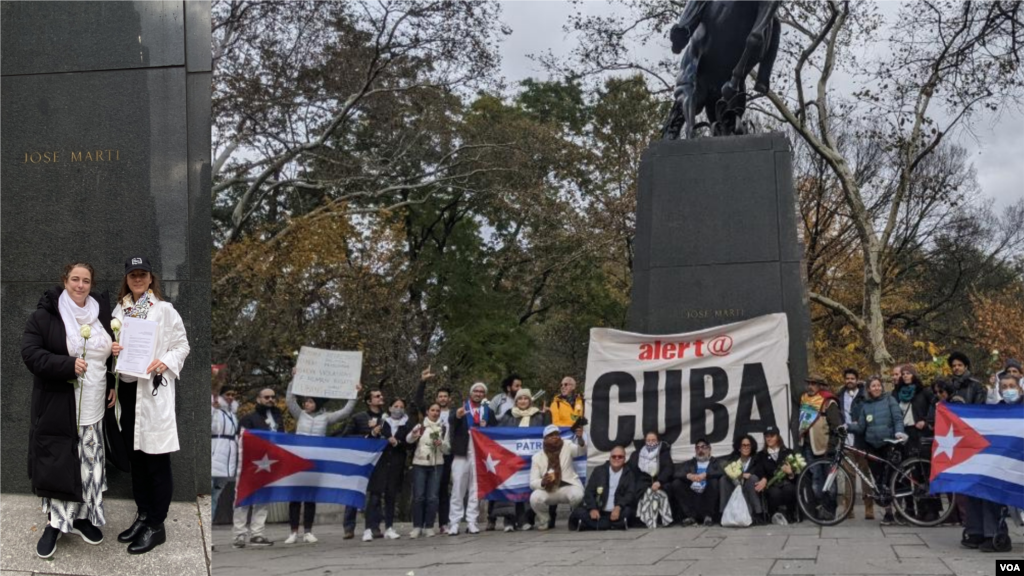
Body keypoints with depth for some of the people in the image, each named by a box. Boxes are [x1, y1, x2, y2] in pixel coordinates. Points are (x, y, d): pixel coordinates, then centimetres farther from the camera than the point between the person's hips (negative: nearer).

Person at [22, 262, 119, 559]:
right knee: (56, 463, -2)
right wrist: (68, 365, -23)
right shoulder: (44, 316, -7)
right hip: (58, 405, -4)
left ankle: (82, 517, 24)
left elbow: (113, 353, 20)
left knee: (89, 463, 10)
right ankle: (55, 522, 11)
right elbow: (30, 353, -14)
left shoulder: (101, 314, 8)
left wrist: (114, 386, 12)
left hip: (93, 405, 4)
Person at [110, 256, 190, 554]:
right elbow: (115, 343, 15)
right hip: (127, 387, 5)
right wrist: (112, 349, -7)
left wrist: (166, 363, -20)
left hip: (155, 389, -5)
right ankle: (142, 516, 28)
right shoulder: (119, 310, 9)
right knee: (135, 456, 14)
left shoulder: (164, 310, -5)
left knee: (157, 460, -1)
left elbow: (182, 345, -3)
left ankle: (156, 526, 6)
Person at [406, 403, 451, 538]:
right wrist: (413, 434, -37)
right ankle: (417, 526, 2)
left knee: (433, 497, -2)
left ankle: (429, 527, 6)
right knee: (418, 496, -4)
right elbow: (408, 440, -15)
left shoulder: (444, 428, 10)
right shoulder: (420, 426, 3)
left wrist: (441, 443, -11)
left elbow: (447, 449, 11)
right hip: (419, 464, -2)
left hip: (436, 465, 2)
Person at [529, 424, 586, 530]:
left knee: (577, 495, -35)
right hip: (548, 490, 1)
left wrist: (579, 438, -42)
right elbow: (533, 482, -5)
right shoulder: (537, 457, 1)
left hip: (568, 487, -1)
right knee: (534, 498, -30)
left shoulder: (567, 446, 1)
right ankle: (543, 522, 1)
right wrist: (543, 482, -29)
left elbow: (580, 450, -20)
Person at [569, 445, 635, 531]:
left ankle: (593, 525, -31)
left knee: (627, 511, -35)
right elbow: (589, 492, 3)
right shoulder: (599, 471, 10)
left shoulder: (629, 474, 7)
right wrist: (592, 508, -17)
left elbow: (630, 494, -5)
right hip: (598, 512, 1)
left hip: (616, 513, -1)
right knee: (579, 511, -25)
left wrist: (618, 507, -25)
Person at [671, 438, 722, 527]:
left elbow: (721, 473, -6)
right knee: (676, 484, -20)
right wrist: (688, 475, -16)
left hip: (707, 496, -2)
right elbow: (676, 474, 5)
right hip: (691, 495, 2)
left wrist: (705, 475, -21)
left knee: (714, 481, -28)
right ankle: (690, 516, -20)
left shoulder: (715, 462, 17)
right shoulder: (689, 463, 24)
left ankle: (708, 515, -21)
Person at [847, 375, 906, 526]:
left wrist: (899, 432, -24)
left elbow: (898, 418, -5)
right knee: (878, 479, 2)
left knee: (887, 479, -8)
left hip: (888, 444, -4)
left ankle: (889, 513, -3)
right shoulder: (865, 405, 13)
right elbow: (860, 427, 11)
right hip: (872, 446, 4)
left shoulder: (889, 400, 2)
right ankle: (888, 511, 10)